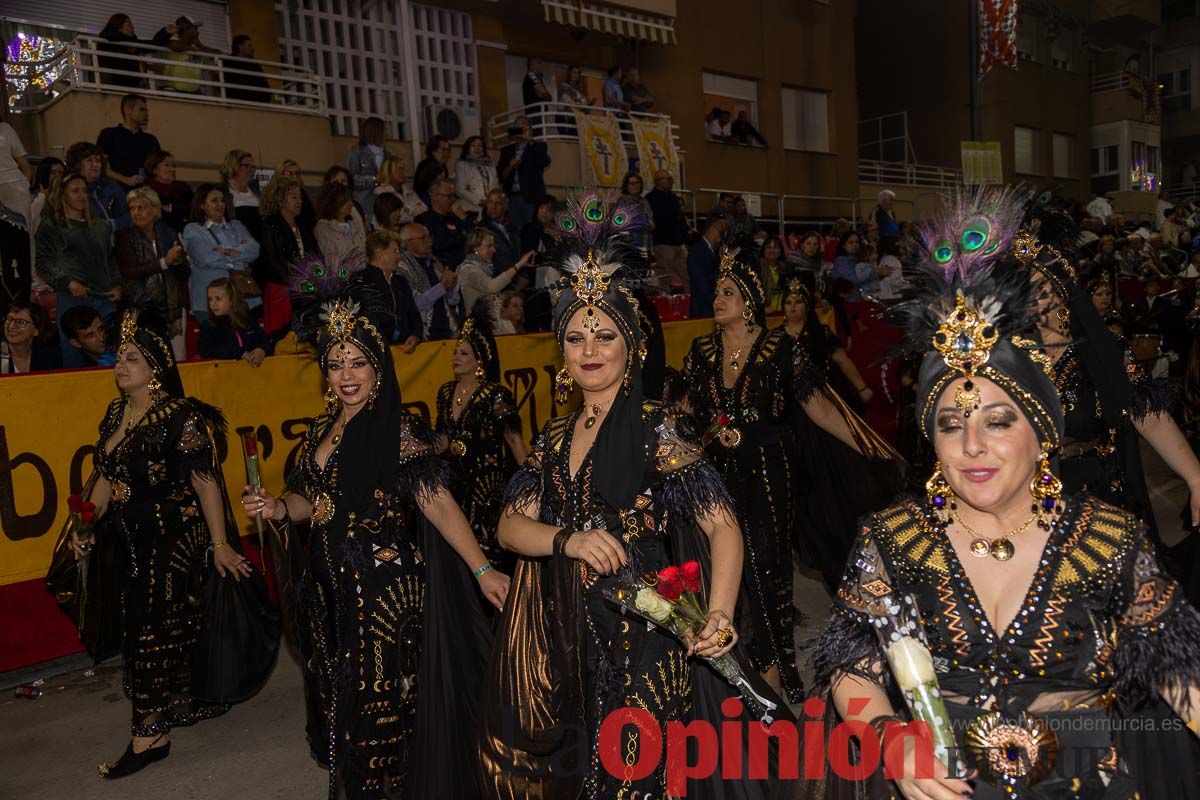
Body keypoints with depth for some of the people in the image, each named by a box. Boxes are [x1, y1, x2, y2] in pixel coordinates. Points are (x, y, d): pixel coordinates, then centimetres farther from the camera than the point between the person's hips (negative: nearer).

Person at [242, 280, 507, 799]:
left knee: (381, 699, 3)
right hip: (332, 587, 7)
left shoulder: (398, 430, -13)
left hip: (386, 586, -7)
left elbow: (437, 502, -18)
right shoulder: (322, 430, 9)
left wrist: (481, 569, -25)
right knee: (340, 695, 18)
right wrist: (279, 508, -2)